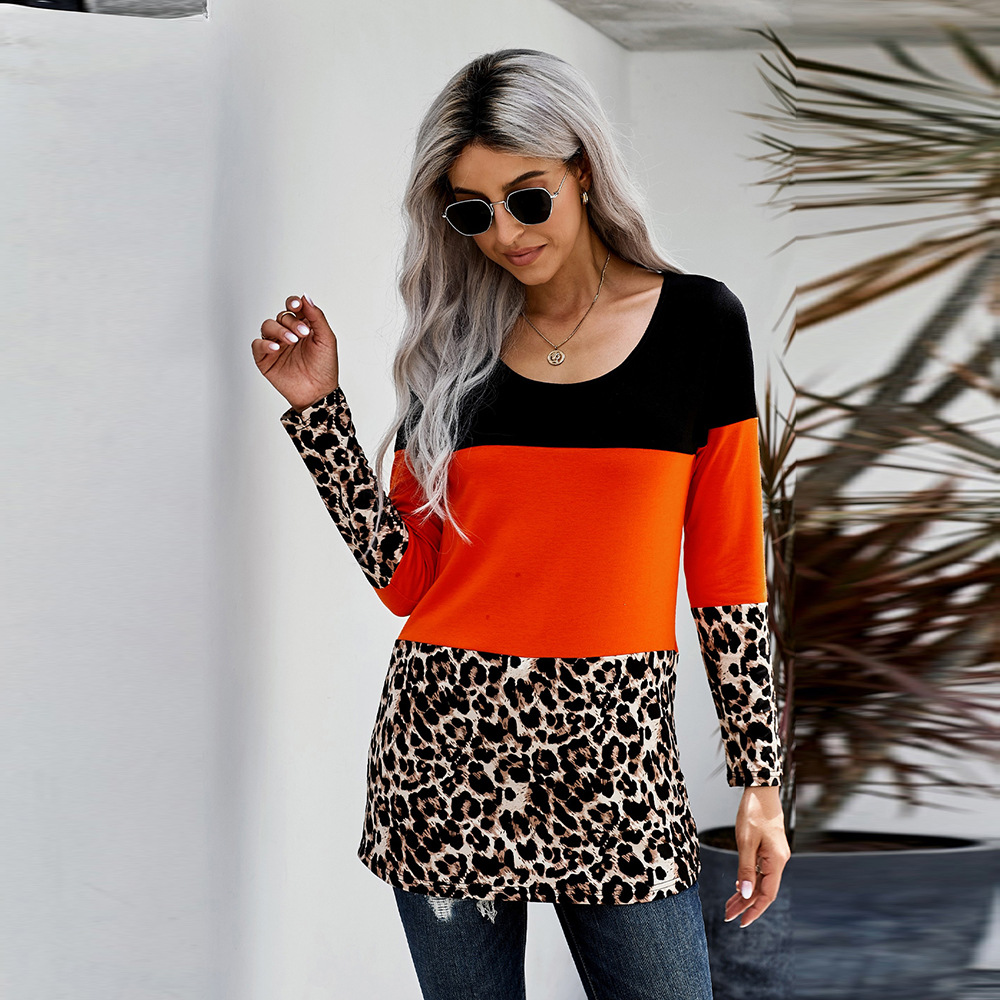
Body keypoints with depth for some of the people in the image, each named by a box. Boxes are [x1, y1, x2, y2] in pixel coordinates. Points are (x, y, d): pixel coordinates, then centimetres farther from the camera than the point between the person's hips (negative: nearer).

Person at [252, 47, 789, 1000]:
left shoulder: (697, 322, 1)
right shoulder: (454, 341, 6)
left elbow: (726, 567, 2)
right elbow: (402, 575, 4)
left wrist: (759, 776, 1)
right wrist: (318, 407, -2)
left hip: (615, 748, -1)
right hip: (446, 744, 1)